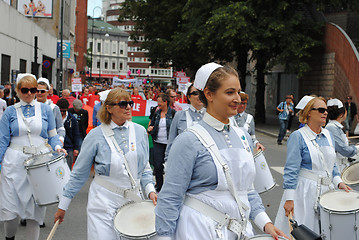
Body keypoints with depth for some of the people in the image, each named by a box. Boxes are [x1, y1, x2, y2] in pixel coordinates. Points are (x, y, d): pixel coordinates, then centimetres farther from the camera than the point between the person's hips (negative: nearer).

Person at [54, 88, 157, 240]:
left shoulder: (140, 132, 3)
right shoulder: (96, 135, -6)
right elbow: (79, 173, 0)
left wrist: (150, 190, -4)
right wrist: (63, 205, 2)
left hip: (133, 199, 4)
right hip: (104, 201, -3)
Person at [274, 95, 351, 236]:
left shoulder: (327, 135, 10)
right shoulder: (298, 136, -11)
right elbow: (291, 170, -14)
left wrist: (338, 182, 3)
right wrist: (289, 198, -18)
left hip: (327, 190, 6)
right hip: (305, 191, -6)